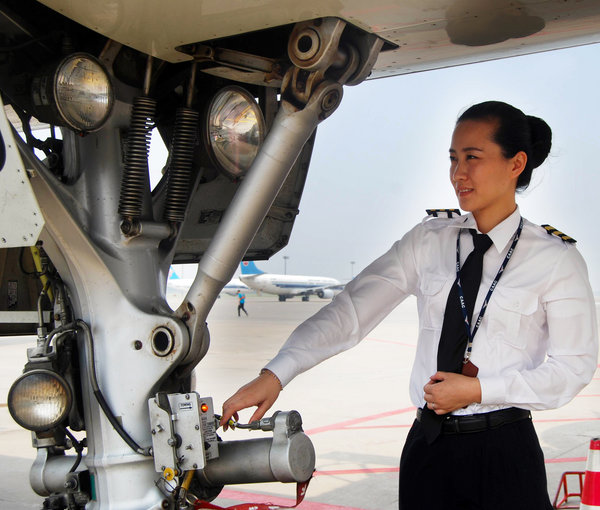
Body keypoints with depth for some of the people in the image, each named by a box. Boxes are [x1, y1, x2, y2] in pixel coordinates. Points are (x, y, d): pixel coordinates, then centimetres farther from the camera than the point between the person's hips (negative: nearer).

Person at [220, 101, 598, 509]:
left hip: (504, 454, -2)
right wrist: (276, 374, -16)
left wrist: (479, 390, -12)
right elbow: (351, 310, -5)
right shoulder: (428, 241, 3)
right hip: (427, 447, 2)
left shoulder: (556, 258, -3)